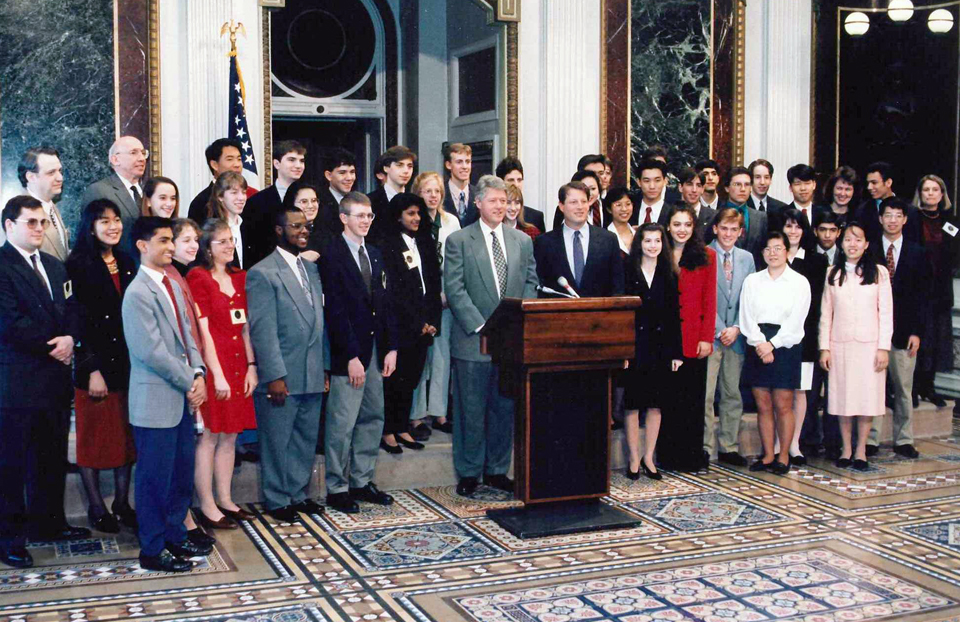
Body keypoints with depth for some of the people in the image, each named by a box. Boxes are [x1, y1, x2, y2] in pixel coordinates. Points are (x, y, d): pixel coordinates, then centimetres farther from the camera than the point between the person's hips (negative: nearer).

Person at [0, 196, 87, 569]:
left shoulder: (55, 267, 16)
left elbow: (71, 310, 13)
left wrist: (70, 338, -8)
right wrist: (53, 345, -11)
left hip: (55, 378, 8)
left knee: (52, 457, 15)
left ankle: (47, 523, 28)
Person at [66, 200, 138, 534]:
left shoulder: (127, 264, 9)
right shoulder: (79, 265, -8)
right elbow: (78, 320, -12)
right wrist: (93, 369, -16)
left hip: (128, 364, 6)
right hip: (95, 362, -5)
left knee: (126, 434, 10)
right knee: (93, 435, 5)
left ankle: (122, 502, 21)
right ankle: (96, 507, 16)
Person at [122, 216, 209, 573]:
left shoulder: (173, 286, 12)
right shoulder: (138, 293, -15)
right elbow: (152, 352, -18)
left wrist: (198, 374, -3)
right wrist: (190, 383, -11)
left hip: (183, 398, 8)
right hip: (156, 401, -8)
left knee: (182, 473, 15)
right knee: (156, 477, 2)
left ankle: (174, 536, 30)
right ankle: (152, 551, 13)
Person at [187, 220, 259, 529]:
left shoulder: (239, 277, 13)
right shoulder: (198, 277, -8)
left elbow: (245, 327, 12)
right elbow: (202, 331, -12)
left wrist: (251, 366, 4)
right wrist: (217, 375, -15)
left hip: (238, 364, 7)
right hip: (213, 366, -7)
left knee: (230, 436, 12)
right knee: (209, 437, -1)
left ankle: (225, 501, 21)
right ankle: (207, 508, 7)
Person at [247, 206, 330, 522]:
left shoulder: (312, 269, 14)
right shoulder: (262, 273, -9)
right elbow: (262, 330, -14)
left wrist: (325, 367, 12)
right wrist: (274, 376, -17)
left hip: (312, 376, 7)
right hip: (281, 377, -7)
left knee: (306, 440, 15)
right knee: (277, 442, 5)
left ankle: (299, 494, 29)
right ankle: (277, 500, 18)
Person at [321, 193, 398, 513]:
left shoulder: (375, 255, 14)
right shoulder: (332, 256, -9)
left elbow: (387, 303, 14)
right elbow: (335, 310, -13)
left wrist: (391, 348, 6)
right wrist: (351, 356, -16)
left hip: (376, 350, 7)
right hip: (348, 353, -7)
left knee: (372, 418, 11)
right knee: (342, 424, -3)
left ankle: (362, 481, 22)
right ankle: (337, 488, 9)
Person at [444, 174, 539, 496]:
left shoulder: (522, 240, 12)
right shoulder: (458, 241, -1)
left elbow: (530, 283, 11)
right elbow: (454, 290, -7)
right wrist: (480, 327, -14)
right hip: (473, 340, -4)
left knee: (506, 407, 9)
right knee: (471, 410, 2)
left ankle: (496, 470, 21)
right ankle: (468, 473, 14)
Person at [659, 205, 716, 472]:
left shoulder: (706, 256, 5)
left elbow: (709, 300, 1)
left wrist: (707, 338, -7)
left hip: (694, 339, -1)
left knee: (693, 397, 4)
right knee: (668, 398, 6)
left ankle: (692, 455, 13)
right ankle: (668, 456, 14)